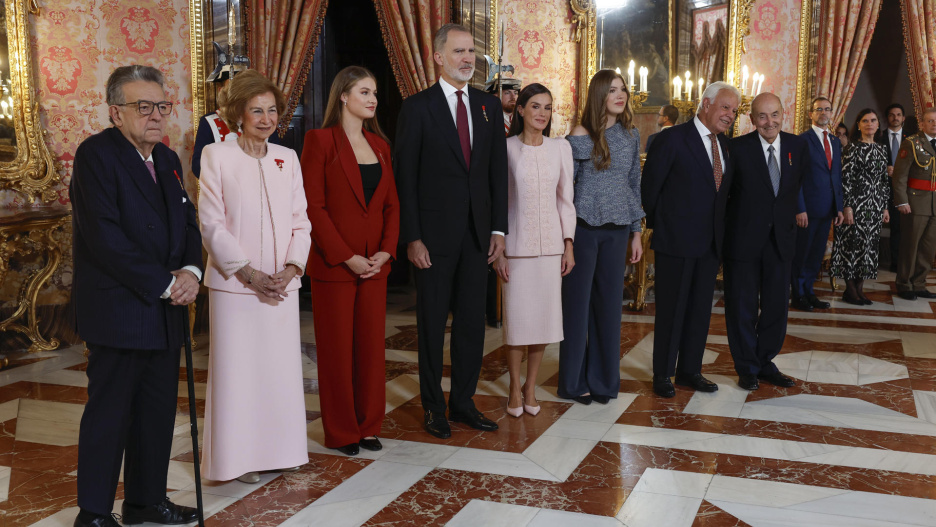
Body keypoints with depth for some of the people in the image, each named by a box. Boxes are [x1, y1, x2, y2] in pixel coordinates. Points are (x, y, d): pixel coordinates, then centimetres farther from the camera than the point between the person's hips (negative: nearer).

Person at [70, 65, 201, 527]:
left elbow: (188, 223, 16)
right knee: (109, 415, 2)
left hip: (164, 312, 8)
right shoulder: (96, 154, -10)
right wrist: (164, 283, -16)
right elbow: (104, 237, -19)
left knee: (158, 413, 14)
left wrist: (191, 270, -4)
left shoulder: (168, 160, 14)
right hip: (118, 312, -7)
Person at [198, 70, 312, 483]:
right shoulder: (217, 156, -3)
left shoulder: (287, 158, 9)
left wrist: (291, 269, -8)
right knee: (237, 368, 3)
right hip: (235, 284, -4)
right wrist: (249, 274, -12)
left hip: (282, 284, 4)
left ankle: (279, 449, 24)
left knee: (281, 367, 9)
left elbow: (300, 221, 8)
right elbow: (211, 224, -7)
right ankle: (239, 457, 17)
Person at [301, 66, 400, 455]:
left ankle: (368, 426, 22)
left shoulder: (379, 144, 12)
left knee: (372, 345, 9)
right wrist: (347, 257, -15)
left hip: (375, 263, 5)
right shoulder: (320, 140, -6)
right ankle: (340, 432, 16)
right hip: (333, 263, -5)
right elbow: (313, 206, -11)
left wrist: (386, 251, -4)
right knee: (337, 349, 4)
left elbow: (392, 204, 11)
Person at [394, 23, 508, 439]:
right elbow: (405, 176, -6)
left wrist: (498, 228, 3)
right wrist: (412, 237, -12)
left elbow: (498, 170, 10)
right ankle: (433, 407, 19)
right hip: (435, 233, -4)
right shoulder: (417, 107, -4)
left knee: (472, 320, 10)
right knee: (432, 322, 6)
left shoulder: (489, 106, 9)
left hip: (478, 233, 4)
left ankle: (463, 402, 23)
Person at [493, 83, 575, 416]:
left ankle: (531, 385, 20)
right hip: (517, 244, -2)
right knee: (517, 317, 0)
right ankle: (515, 388, 16)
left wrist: (569, 244, 5)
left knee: (544, 315, 5)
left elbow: (565, 198, 8)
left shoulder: (561, 148, 5)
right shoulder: (506, 149, -3)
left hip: (550, 244, 3)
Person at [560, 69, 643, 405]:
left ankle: (603, 379, 20)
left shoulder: (631, 134, 8)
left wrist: (636, 232, 11)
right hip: (584, 227, -4)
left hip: (616, 230, 4)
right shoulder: (580, 136, -6)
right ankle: (574, 381, 16)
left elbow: (634, 184, 13)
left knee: (609, 302, 8)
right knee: (577, 301, 4)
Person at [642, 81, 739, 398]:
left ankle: (689, 370, 25)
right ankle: (662, 374, 15)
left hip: (711, 241, 7)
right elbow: (649, 185, -8)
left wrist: (720, 227, 12)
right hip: (676, 240, -6)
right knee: (671, 309, 3)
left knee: (700, 309, 12)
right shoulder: (673, 138, -11)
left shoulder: (723, 143, 11)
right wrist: (658, 223, -2)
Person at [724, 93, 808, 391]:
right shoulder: (737, 147, -11)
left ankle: (765, 363, 28)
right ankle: (747, 368, 21)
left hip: (780, 239, 4)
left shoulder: (798, 146, 3)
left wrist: (789, 217, 9)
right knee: (743, 307, 6)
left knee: (777, 305, 11)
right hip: (744, 239, -4)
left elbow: (799, 186, 14)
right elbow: (723, 190, -7)